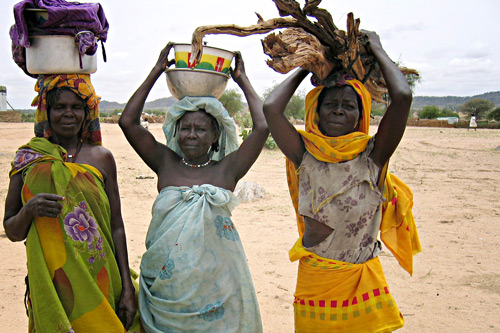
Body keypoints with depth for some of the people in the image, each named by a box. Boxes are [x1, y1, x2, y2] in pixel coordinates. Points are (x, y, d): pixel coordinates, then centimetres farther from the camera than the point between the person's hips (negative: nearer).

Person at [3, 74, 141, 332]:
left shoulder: (101, 158, 1)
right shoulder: (28, 158, -1)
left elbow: (116, 226, 2)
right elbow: (12, 232, 3)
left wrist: (127, 288, 0)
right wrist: (29, 210, -20)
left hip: (100, 279, 1)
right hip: (51, 281, 0)